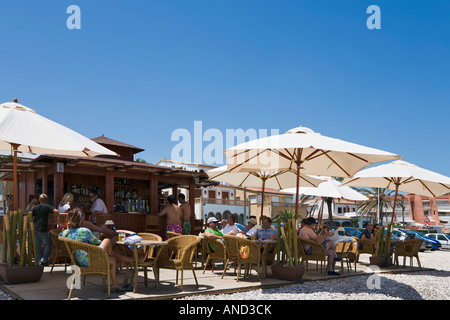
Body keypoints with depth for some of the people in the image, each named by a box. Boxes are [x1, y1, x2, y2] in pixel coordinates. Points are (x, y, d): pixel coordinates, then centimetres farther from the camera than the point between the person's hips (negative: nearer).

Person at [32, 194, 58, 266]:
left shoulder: (35, 207, 9)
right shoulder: (47, 206, -2)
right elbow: (56, 211, -12)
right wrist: (50, 212, 8)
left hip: (35, 228, 5)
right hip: (43, 229, -5)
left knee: (37, 245, 10)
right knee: (48, 243, 8)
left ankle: (39, 260, 14)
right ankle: (44, 259, 1)